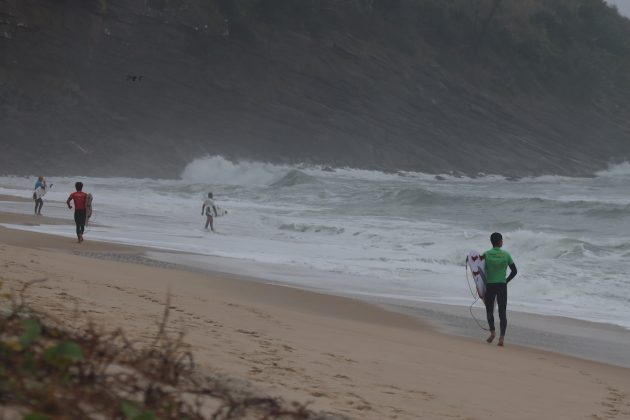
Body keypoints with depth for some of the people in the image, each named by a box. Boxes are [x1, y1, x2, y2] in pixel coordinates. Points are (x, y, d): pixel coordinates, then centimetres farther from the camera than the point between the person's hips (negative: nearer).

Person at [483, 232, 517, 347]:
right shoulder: (506, 254, 0)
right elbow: (514, 271, 3)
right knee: (502, 312, 3)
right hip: (502, 286, 1)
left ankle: (492, 332, 6)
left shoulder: (486, 254, -4)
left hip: (490, 286, -1)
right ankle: (502, 336, -8)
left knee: (489, 310, 17)